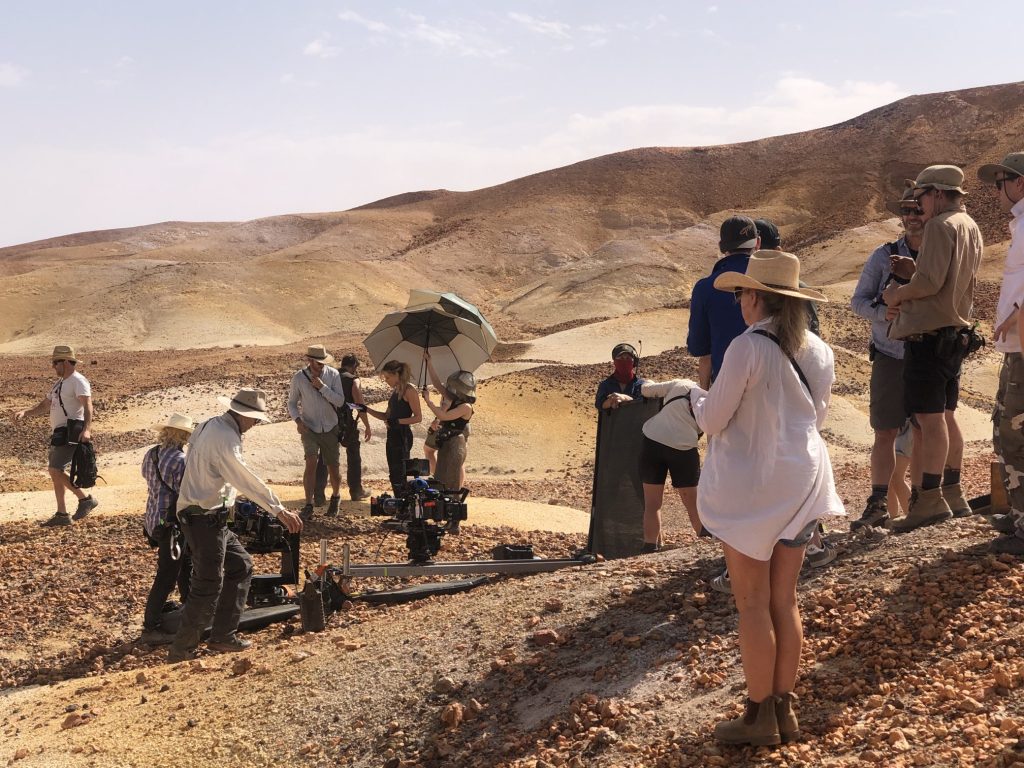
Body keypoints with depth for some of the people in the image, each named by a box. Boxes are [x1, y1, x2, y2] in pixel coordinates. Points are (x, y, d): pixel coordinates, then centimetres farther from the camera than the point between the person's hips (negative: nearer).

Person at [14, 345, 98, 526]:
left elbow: (88, 406, -25)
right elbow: (44, 405, 24)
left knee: (55, 470, -16)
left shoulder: (78, 381, -11)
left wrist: (87, 429, -40)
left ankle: (86, 499, -8)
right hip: (59, 433, 10)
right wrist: (25, 412, 6)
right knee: (55, 471, 11)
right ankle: (62, 515, 15)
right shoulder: (59, 383, 20)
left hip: (71, 433, -10)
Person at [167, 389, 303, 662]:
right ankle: (182, 650, 6)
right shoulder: (225, 437, -21)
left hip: (212, 518, 11)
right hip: (204, 519, -11)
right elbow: (247, 480, -27)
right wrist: (279, 510, -28)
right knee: (208, 586, -4)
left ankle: (223, 636, 19)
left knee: (241, 566, 15)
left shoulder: (210, 425, 9)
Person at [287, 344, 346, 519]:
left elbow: (340, 401, -12)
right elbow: (292, 403, 4)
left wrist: (322, 387, -23)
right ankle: (308, 505, -15)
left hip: (330, 428, 1)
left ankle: (336, 496, 36)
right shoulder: (298, 378, -7)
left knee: (333, 467, 8)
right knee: (311, 463, -19)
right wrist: (297, 420, -13)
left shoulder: (333, 374, -7)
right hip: (310, 428, -1)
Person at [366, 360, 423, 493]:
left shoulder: (409, 391, -12)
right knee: (393, 474, 11)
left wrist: (398, 421, -23)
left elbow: (418, 417, -14)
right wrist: (367, 409, 9)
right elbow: (386, 416, 19)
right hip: (392, 435, 9)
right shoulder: (396, 391, 14)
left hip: (402, 436, -9)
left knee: (399, 474, -8)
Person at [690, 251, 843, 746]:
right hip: (802, 482, 6)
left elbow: (712, 420, -12)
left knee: (752, 603, 3)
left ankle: (760, 716, 10)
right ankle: (783, 709, 22)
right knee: (785, 601, 14)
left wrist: (696, 398, 9)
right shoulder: (819, 352, 3)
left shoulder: (748, 348, -17)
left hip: (750, 487, -6)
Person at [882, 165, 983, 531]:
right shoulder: (971, 228, 17)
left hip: (928, 333, -10)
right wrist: (905, 302, 8)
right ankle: (952, 493, 21)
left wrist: (897, 294, -4)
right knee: (945, 415, 15)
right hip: (955, 330, 10)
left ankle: (930, 498, -9)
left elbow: (930, 282, -22)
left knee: (928, 417, -9)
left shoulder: (941, 226, -12)